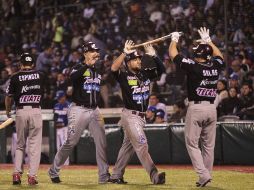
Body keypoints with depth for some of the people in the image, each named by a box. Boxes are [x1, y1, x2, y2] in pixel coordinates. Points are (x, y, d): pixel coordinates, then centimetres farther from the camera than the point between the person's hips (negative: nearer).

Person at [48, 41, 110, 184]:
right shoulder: (79, 68, -5)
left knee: (102, 142, -1)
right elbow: (73, 77, -29)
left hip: (94, 110, 6)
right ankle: (54, 171, 9)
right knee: (70, 143, -4)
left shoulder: (98, 71, 15)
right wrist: (88, 64, -36)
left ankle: (104, 176, 4)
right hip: (79, 109, -6)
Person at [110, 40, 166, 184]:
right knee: (141, 145, -13)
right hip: (130, 116, -7)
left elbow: (162, 69, 4)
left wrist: (153, 55, -9)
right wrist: (125, 52, -31)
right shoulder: (124, 76, -9)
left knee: (128, 146, 14)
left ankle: (116, 175, 23)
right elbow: (113, 68, -27)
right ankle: (155, 176, -20)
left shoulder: (146, 74, 8)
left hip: (141, 116, 8)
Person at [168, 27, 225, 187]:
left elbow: (173, 54, -3)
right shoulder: (215, 66, 2)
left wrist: (174, 39, 14)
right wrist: (208, 41, 35)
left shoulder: (193, 66, -12)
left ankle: (204, 174, -11)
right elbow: (219, 55, 27)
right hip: (212, 108, 5)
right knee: (209, 144, 12)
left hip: (196, 108, -5)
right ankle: (207, 174, 15)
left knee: (192, 143, 1)